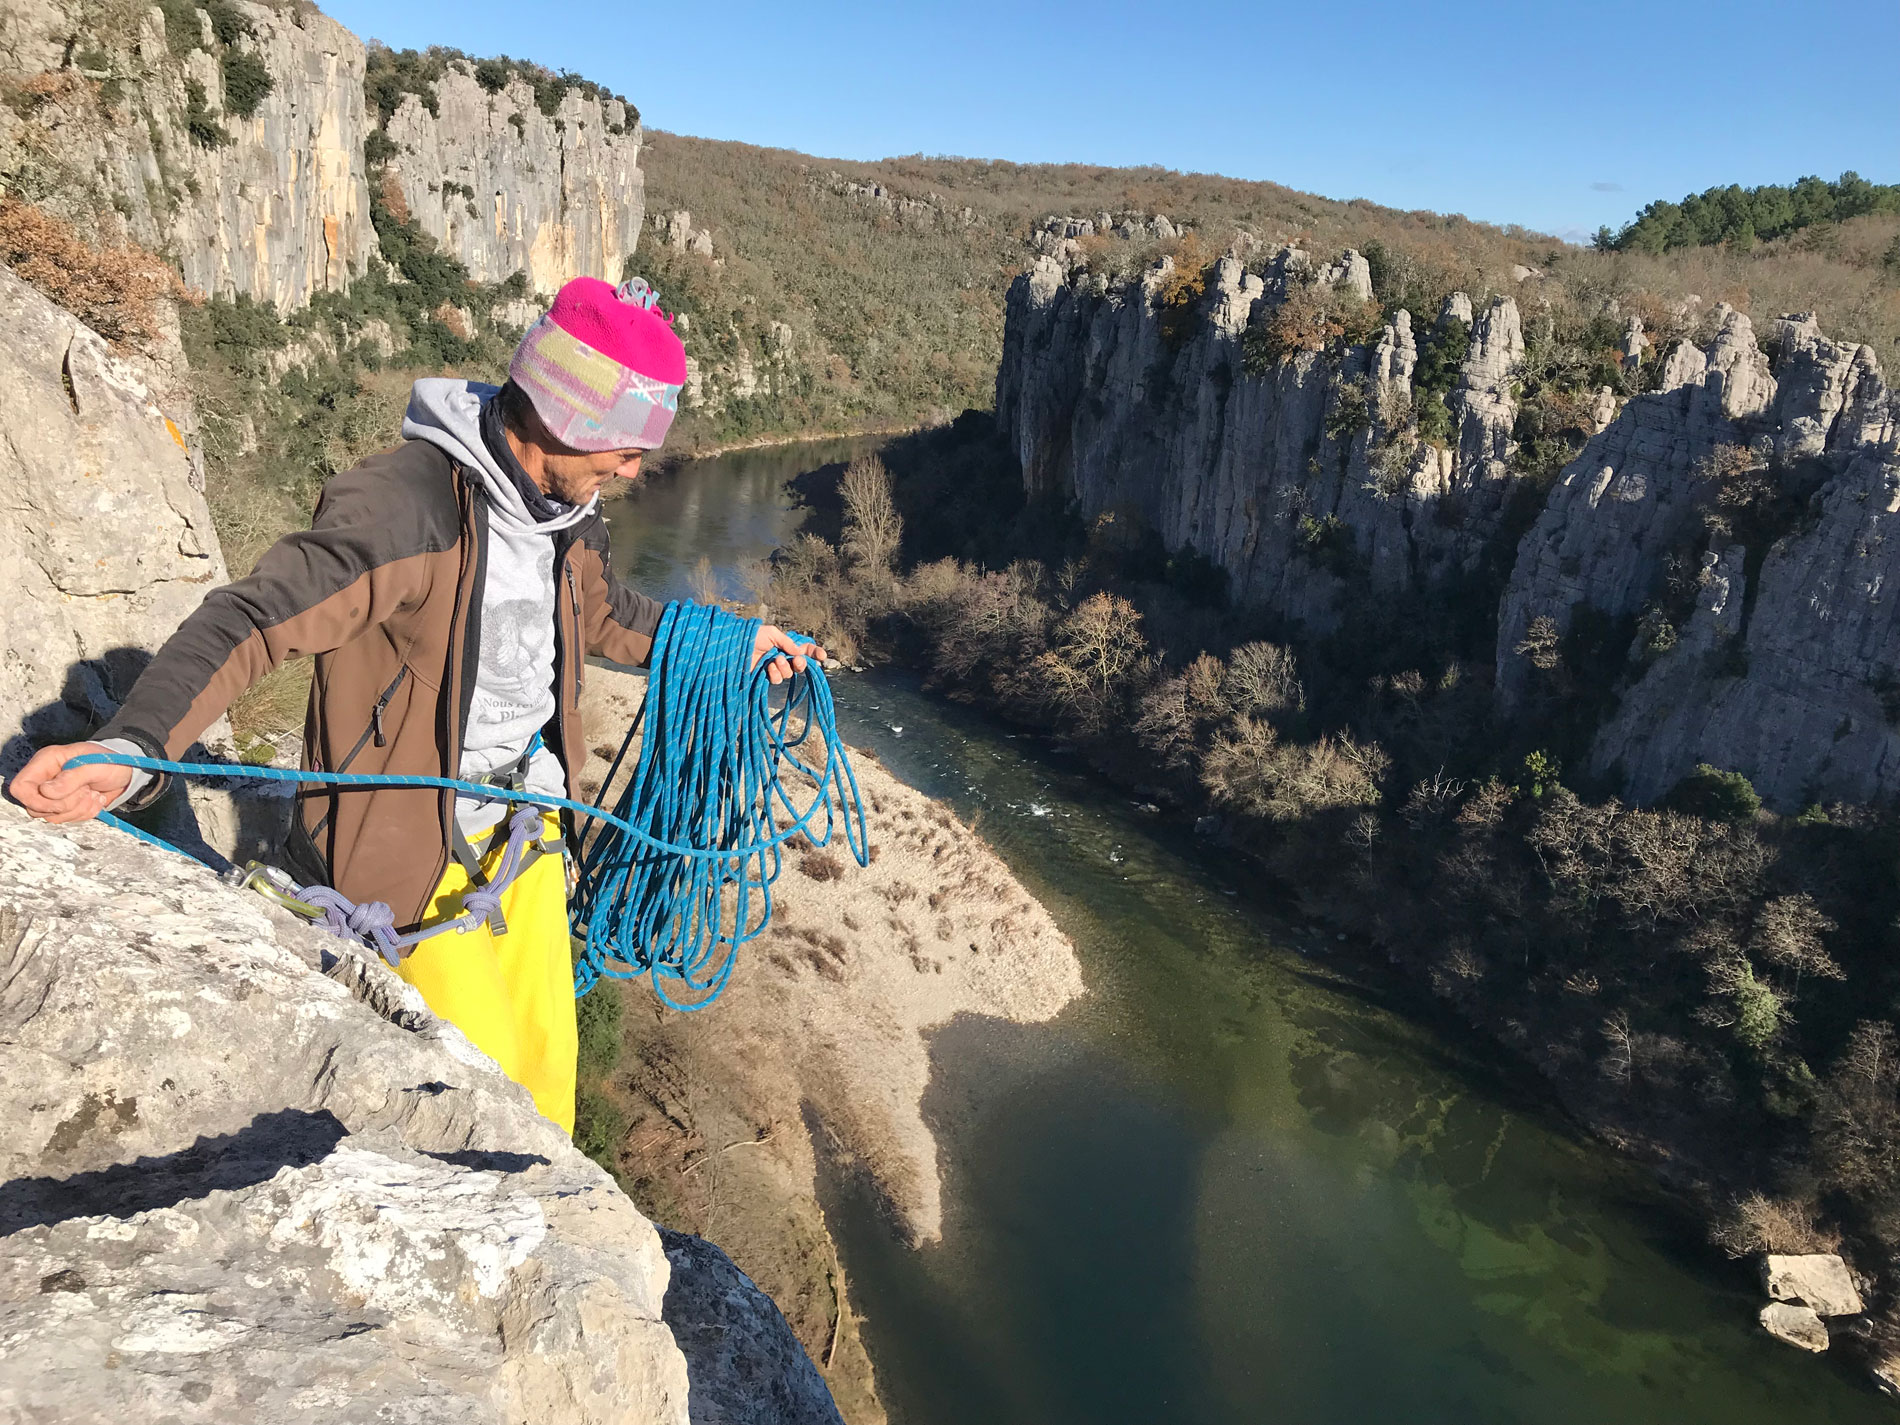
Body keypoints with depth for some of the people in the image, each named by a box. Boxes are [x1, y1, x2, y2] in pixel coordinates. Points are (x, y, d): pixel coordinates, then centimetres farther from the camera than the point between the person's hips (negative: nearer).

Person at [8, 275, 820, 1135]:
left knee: (546, 1050, 16)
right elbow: (251, 621, -30)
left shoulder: (564, 507, 2)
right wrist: (130, 748, -46)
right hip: (411, 841, -7)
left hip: (525, 825, 7)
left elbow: (602, 613, 21)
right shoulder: (400, 504, -25)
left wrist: (733, 643, 25)